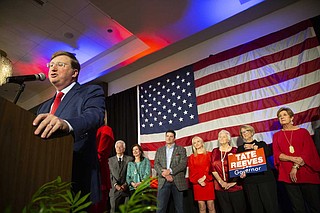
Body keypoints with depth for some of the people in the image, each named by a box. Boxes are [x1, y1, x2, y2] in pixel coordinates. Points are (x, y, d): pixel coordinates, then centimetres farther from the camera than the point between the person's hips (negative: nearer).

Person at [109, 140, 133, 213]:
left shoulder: (130, 159, 5)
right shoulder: (111, 160, 10)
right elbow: (111, 174, 3)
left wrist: (126, 184, -11)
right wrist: (115, 185, -11)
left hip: (126, 189, -1)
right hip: (115, 190, 1)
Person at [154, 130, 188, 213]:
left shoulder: (181, 149, 8)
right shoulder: (159, 150, 16)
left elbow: (183, 164, -5)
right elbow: (156, 164, 5)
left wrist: (170, 170, -16)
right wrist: (164, 174, -13)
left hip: (178, 181, -1)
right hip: (163, 181, 2)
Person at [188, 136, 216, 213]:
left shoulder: (209, 154, 8)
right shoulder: (191, 157, 11)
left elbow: (211, 168, -1)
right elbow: (191, 171, 4)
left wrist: (205, 177, -13)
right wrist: (198, 180, -10)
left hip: (208, 182, -1)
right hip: (197, 184, 1)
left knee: (211, 206, -2)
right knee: (201, 206, 2)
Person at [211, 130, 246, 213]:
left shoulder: (234, 150, 0)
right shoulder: (215, 151, 7)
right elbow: (213, 168, 3)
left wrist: (233, 182, -11)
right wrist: (221, 182, -7)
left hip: (235, 186, -2)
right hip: (220, 187, 2)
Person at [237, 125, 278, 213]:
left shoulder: (261, 144, 13)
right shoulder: (240, 148, 16)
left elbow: (269, 152, -7)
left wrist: (254, 147, -8)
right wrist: (241, 172, -10)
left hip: (264, 177, -1)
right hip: (249, 180, 1)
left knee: (270, 205, -4)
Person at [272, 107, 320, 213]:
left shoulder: (303, 132, 7)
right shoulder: (276, 135, 11)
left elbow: (308, 152, -4)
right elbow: (277, 154, 1)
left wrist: (295, 167, -14)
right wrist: (293, 159, -16)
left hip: (306, 173, -1)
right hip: (287, 175, 1)